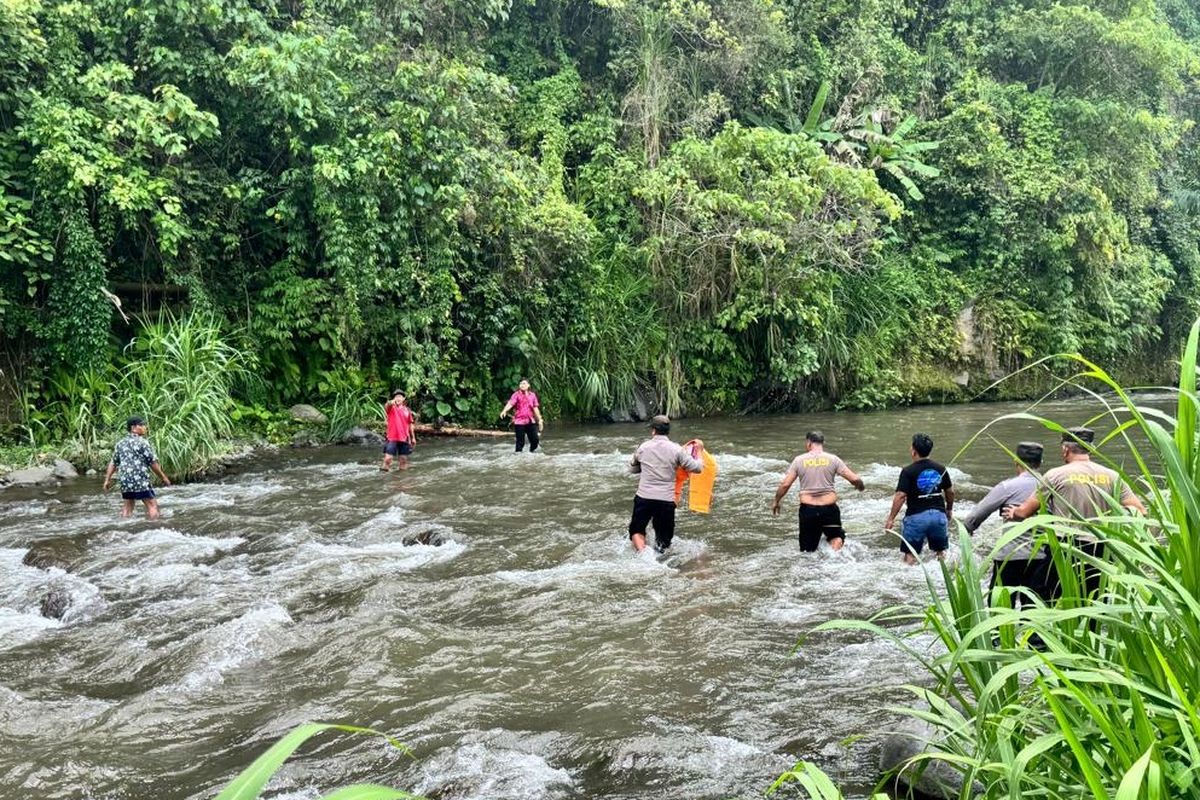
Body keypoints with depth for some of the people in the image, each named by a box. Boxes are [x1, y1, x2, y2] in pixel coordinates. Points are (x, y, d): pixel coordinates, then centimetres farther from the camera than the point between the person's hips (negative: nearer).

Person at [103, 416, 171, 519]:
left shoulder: (120, 444, 13)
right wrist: (163, 477, 1)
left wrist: (107, 480, 20)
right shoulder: (142, 442, -7)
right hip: (140, 481, -7)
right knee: (152, 505, -3)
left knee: (127, 508, 10)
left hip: (124, 481, 7)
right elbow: (153, 463, -7)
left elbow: (113, 463, 14)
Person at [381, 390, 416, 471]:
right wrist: (391, 402, -52)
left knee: (403, 459, 11)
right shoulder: (391, 408, -3)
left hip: (404, 438, 3)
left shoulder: (407, 410, 7)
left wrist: (413, 438, 13)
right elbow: (386, 406, -28)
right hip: (392, 438, -3)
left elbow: (410, 425, 15)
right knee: (387, 458, -12)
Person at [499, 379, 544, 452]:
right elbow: (510, 403, -23)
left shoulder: (532, 395, 9)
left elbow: (535, 408, 15)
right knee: (520, 442, -4)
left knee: (535, 439, 2)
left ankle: (531, 453, 26)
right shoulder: (516, 395, -6)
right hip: (519, 422, -4)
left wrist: (539, 420, 15)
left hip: (530, 422, 4)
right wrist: (504, 411, -42)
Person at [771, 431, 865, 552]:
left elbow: (785, 484, 0)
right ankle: (835, 551, -11)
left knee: (807, 551, 11)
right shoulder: (833, 459, 1)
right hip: (829, 508, 0)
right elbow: (855, 479, -2)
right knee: (836, 537, 21)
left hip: (807, 509, 0)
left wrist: (776, 502, 16)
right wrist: (861, 486, 21)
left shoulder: (799, 460, 1)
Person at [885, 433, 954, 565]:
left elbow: (900, 496, -16)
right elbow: (950, 492, 13)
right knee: (941, 551, 18)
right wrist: (949, 510, 30)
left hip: (916, 516, -4)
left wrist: (891, 518, -10)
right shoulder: (940, 469, 4)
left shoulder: (908, 472, -11)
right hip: (939, 514, 5)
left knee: (910, 554, 2)